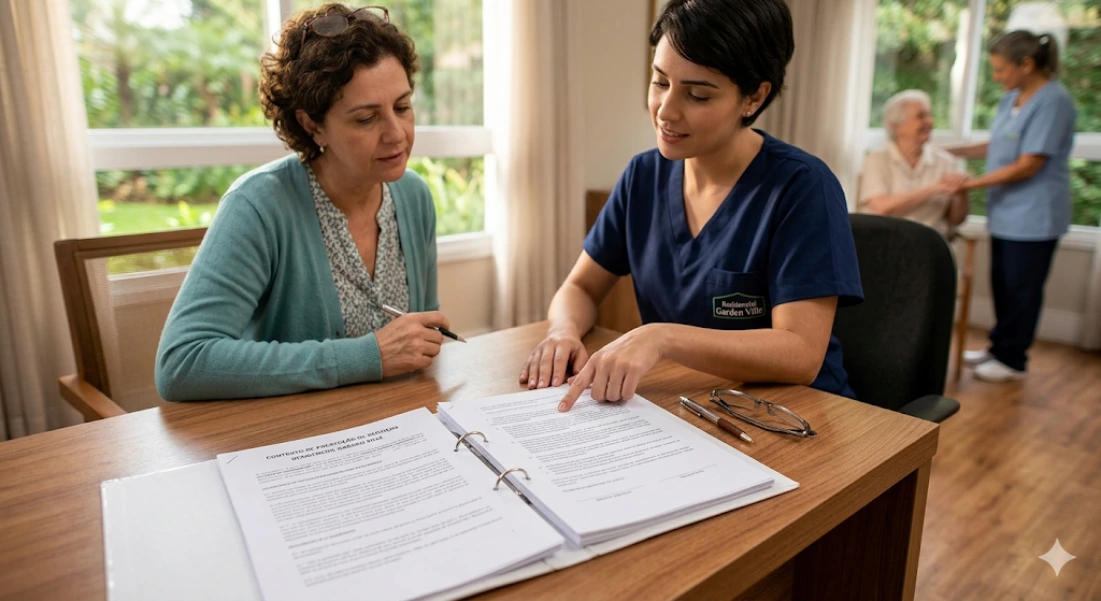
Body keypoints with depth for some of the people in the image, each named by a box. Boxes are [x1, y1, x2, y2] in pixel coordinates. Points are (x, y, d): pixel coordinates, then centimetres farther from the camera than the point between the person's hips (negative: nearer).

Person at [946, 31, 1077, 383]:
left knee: (1021, 290, 3)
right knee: (1002, 284, 15)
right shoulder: (1012, 98, 9)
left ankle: (1013, 361, 15)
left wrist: (971, 184, -21)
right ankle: (1000, 347, 29)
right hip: (1006, 212, 8)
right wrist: (953, 152, 10)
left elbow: (1029, 165, -20)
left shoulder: (1052, 101, -17)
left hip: (1033, 217, -8)